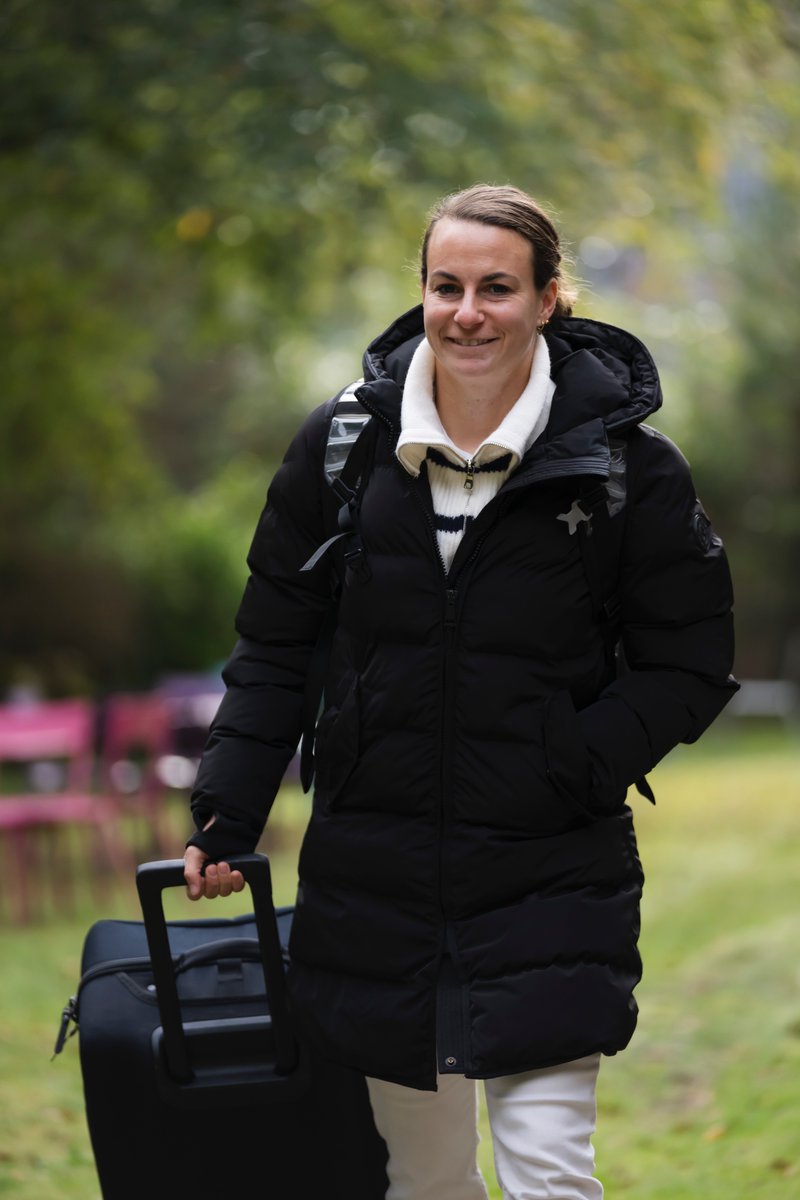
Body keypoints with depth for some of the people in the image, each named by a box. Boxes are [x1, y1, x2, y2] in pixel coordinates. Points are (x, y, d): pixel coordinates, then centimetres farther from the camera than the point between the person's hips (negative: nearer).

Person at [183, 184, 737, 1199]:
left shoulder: (626, 467, -5)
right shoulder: (342, 447, 2)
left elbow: (689, 665, 1)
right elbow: (274, 646, 11)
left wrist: (581, 764, -11)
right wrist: (226, 811, 5)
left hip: (550, 883, -2)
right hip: (372, 877, 3)